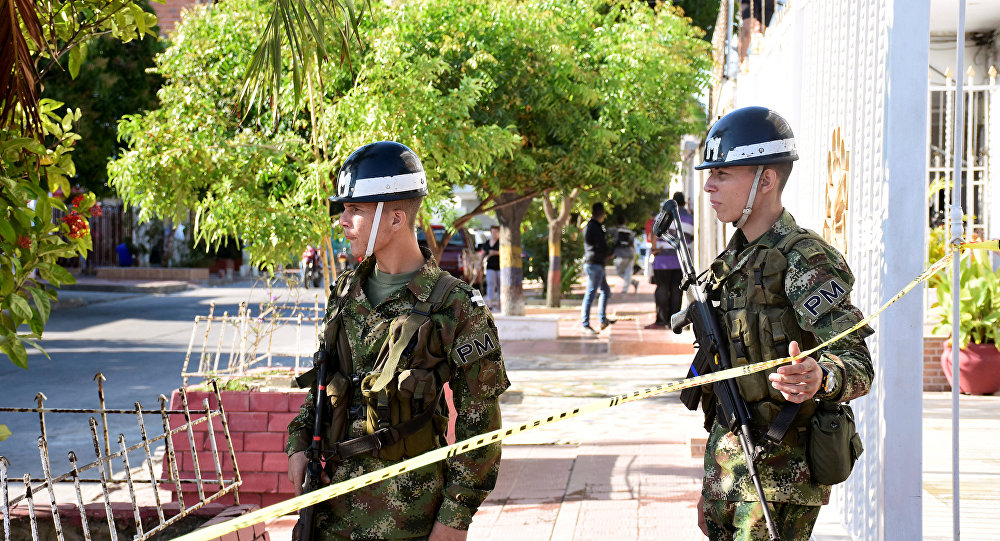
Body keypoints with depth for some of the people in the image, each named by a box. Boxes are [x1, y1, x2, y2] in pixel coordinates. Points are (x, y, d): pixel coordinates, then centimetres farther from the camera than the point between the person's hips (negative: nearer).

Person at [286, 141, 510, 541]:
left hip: (407, 509, -5)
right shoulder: (345, 291, 9)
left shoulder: (458, 308, -11)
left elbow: (481, 424, -9)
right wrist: (299, 443, 7)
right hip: (336, 495, 5)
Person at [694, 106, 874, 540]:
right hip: (727, 451, 9)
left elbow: (858, 365, -26)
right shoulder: (737, 255, 9)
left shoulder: (805, 260, -17)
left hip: (779, 469, -9)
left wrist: (817, 379, -44)